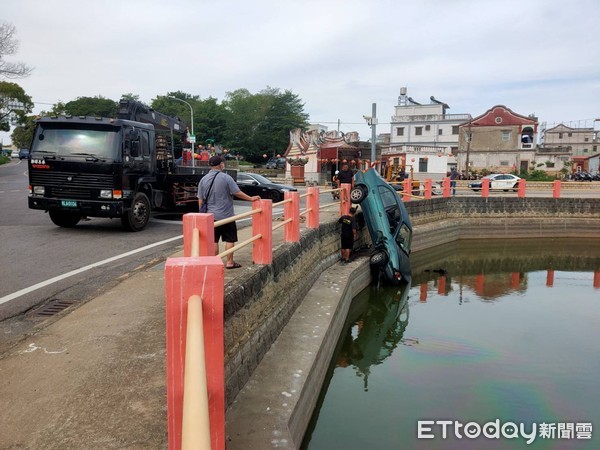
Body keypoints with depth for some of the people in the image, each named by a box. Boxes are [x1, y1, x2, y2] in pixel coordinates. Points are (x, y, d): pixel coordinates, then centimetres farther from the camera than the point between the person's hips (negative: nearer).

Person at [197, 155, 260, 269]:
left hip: (210, 216, 4)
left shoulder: (203, 180, 1)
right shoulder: (226, 178, -10)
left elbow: (200, 200, 4)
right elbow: (237, 193, -9)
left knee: (213, 240, 9)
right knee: (230, 239, 7)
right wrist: (251, 198, 3)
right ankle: (230, 262, 10)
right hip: (226, 215, -4)